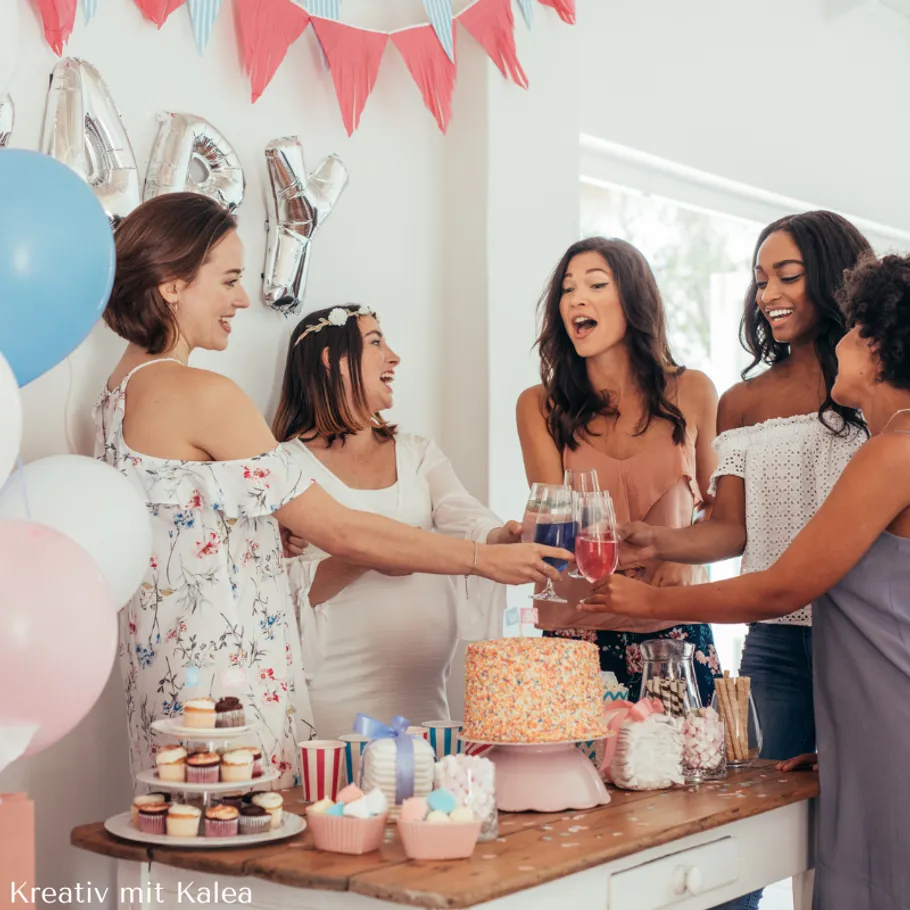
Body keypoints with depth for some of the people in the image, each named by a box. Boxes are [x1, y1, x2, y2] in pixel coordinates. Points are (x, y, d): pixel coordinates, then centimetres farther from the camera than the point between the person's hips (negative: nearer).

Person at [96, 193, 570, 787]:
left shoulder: (122, 391, 12)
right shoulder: (202, 395, -16)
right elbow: (338, 530, -15)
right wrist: (484, 559, -6)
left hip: (168, 666, 10)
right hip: (227, 673, -9)